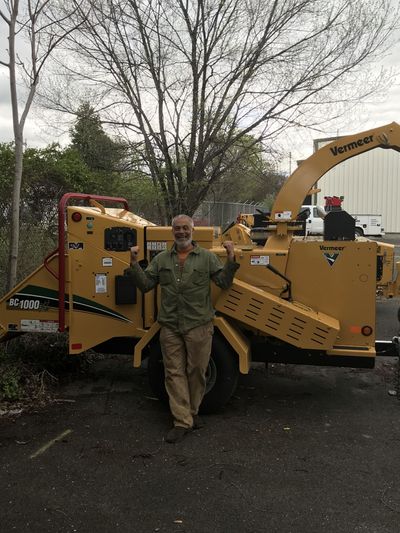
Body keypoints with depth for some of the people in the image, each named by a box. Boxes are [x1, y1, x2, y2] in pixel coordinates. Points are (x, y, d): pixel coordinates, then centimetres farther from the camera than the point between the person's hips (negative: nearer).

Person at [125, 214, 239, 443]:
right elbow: (145, 285, 8)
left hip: (199, 326, -2)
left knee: (196, 371, 9)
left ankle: (191, 413, 30)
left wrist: (230, 259, -13)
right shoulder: (162, 259, 11)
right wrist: (134, 264, -3)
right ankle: (182, 422, 12)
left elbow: (224, 282, -1)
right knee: (175, 373, 3)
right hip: (170, 327, 2)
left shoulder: (207, 257, 4)